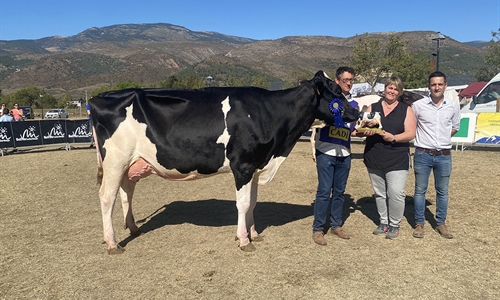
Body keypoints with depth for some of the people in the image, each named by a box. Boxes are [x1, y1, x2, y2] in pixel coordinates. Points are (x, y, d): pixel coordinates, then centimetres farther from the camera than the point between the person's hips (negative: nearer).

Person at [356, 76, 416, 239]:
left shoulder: (406, 110, 4)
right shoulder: (372, 108, 10)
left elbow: (410, 134, -5)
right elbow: (359, 130, 5)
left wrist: (393, 138, -21)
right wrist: (365, 131, -17)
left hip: (397, 160, -2)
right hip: (374, 159, 3)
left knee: (396, 193, -8)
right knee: (379, 193, 11)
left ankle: (394, 225, 11)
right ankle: (383, 222, 26)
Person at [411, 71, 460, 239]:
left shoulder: (454, 106, 2)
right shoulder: (418, 105, -6)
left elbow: (455, 127, 16)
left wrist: (443, 138, 5)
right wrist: (424, 138, 1)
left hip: (444, 155, 2)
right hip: (423, 154, -2)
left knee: (442, 191, 11)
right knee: (420, 190, 5)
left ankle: (441, 223, 25)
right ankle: (419, 223, 17)